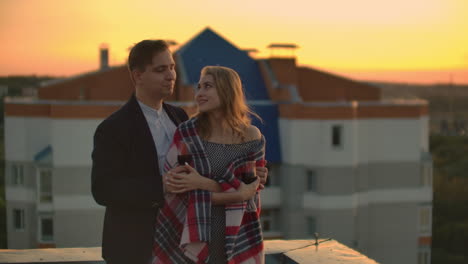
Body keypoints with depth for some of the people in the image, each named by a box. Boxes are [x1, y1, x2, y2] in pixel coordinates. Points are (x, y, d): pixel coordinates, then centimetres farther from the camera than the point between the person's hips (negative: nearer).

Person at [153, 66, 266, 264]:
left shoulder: (251, 137, -1)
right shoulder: (187, 133, -4)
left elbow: (246, 193, -5)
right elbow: (170, 185, -6)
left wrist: (202, 184, -16)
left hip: (238, 238, 1)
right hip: (192, 237, -1)